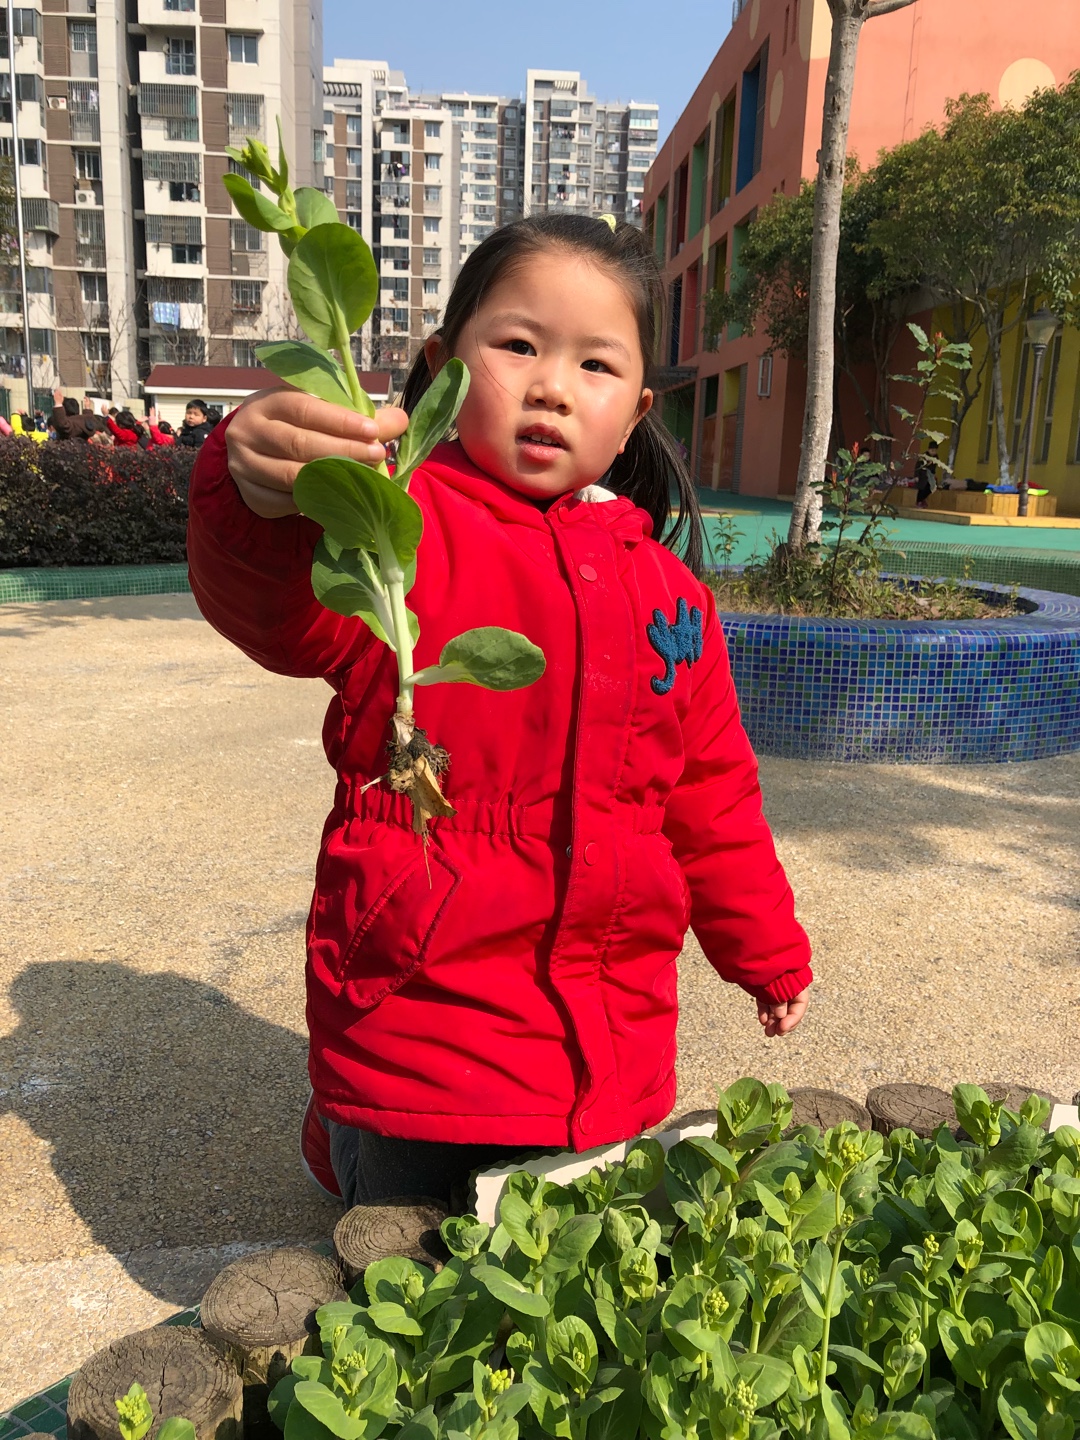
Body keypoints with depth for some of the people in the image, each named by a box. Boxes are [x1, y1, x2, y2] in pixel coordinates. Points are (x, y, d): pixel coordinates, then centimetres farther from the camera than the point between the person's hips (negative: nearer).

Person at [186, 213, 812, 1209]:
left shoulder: (668, 585, 6)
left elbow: (713, 794, 14)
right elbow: (285, 614, -33)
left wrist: (770, 954, 21)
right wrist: (265, 505, -55)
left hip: (614, 1046, 5)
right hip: (421, 1033, -4)